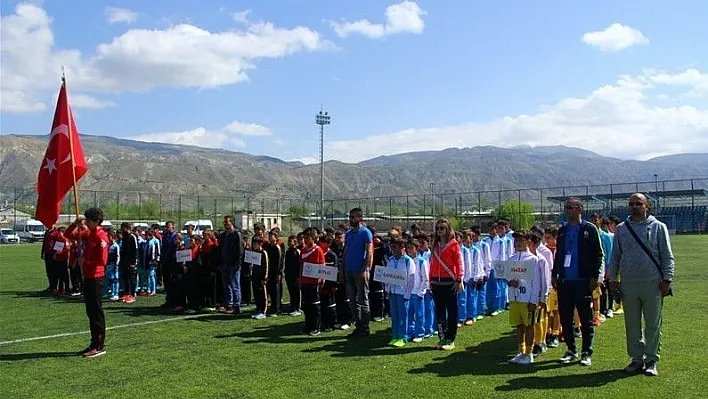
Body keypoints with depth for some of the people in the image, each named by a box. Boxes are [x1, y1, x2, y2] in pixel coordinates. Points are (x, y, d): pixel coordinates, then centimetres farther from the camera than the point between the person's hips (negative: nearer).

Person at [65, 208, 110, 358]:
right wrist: (76, 223, 3)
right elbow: (69, 234, 18)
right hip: (88, 277, 9)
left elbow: (102, 260, -22)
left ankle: (100, 346, 2)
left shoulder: (101, 237, -15)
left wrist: (86, 263, -10)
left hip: (96, 278, -9)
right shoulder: (88, 234, 11)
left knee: (96, 312, -4)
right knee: (90, 311, 13)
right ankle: (94, 343, 21)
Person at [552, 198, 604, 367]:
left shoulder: (589, 229, -3)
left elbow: (599, 254, -4)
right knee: (565, 318, 9)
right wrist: (555, 274, 14)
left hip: (583, 281, -5)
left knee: (586, 319, 3)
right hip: (564, 282, 5)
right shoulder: (562, 230, 13)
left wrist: (594, 276, -10)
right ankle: (571, 351, 20)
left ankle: (586, 353, 12)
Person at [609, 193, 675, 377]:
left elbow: (667, 256, 3)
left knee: (653, 325, 3)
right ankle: (637, 359, 19)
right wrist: (613, 279, 7)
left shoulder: (658, 227, 4)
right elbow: (615, 257, 14)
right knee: (632, 325, 8)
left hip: (653, 283, -2)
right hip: (628, 284, 2)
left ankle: (651, 360, 14)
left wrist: (667, 279, -5)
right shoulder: (621, 229, 9)